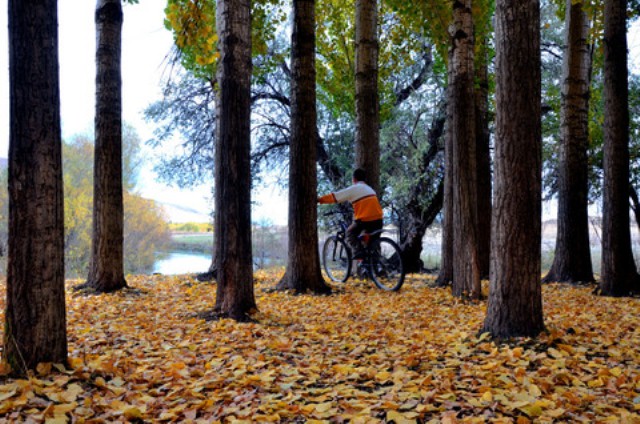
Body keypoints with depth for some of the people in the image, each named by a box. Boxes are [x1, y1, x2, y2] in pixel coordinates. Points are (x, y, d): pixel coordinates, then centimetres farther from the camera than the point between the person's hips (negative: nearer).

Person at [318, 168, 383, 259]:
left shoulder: (353, 189, 0)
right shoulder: (370, 189, 20)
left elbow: (334, 197, 1)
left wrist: (318, 199, 8)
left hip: (364, 220, -6)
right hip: (378, 220, 6)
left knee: (350, 233, 15)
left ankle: (358, 251, -5)